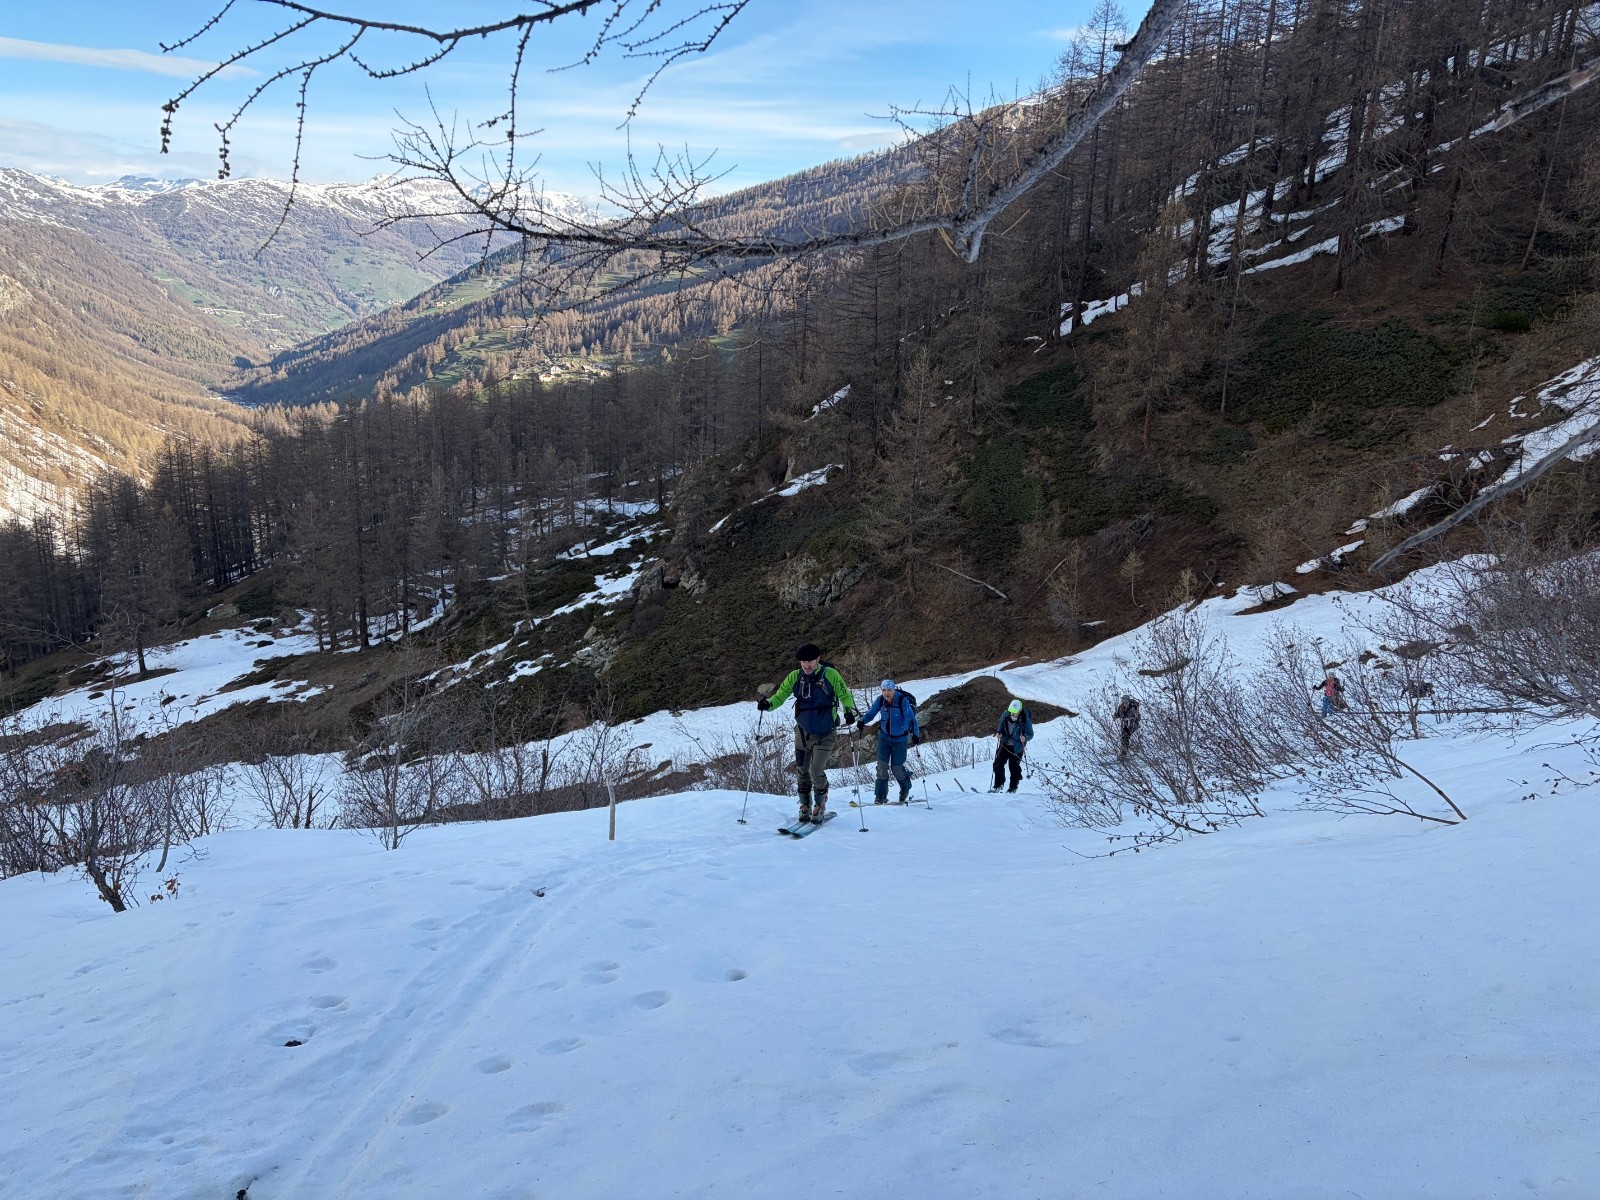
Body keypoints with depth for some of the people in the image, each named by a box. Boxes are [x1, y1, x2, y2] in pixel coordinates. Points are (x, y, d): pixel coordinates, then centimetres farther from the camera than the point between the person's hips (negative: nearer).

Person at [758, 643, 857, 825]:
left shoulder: (830, 675, -13)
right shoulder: (795, 677, -5)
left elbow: (845, 695, -6)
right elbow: (780, 695, -4)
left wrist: (849, 710, -26)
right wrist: (768, 704, -25)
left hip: (825, 735, -4)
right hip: (803, 732, 4)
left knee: (816, 772, -10)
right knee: (801, 771, 7)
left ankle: (820, 807, 13)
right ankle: (805, 808, 25)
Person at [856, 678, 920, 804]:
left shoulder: (903, 701, -21)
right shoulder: (880, 700, -9)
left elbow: (911, 718, -20)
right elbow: (870, 713, -1)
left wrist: (916, 734, -29)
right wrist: (862, 720, -21)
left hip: (900, 739, -3)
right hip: (884, 737, 3)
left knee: (896, 767, 2)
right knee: (882, 766, -3)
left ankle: (905, 789, 32)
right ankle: (880, 796, 6)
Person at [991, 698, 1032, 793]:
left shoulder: (1025, 719, -19)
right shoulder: (1005, 715, -9)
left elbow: (1030, 734, -11)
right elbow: (1000, 726, 8)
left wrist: (1025, 738, -32)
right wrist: (998, 733, -12)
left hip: (1017, 747, -4)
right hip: (1004, 743, 4)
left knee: (1014, 767, 1)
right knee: (998, 763, 0)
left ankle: (1013, 788, 19)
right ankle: (998, 785, 13)